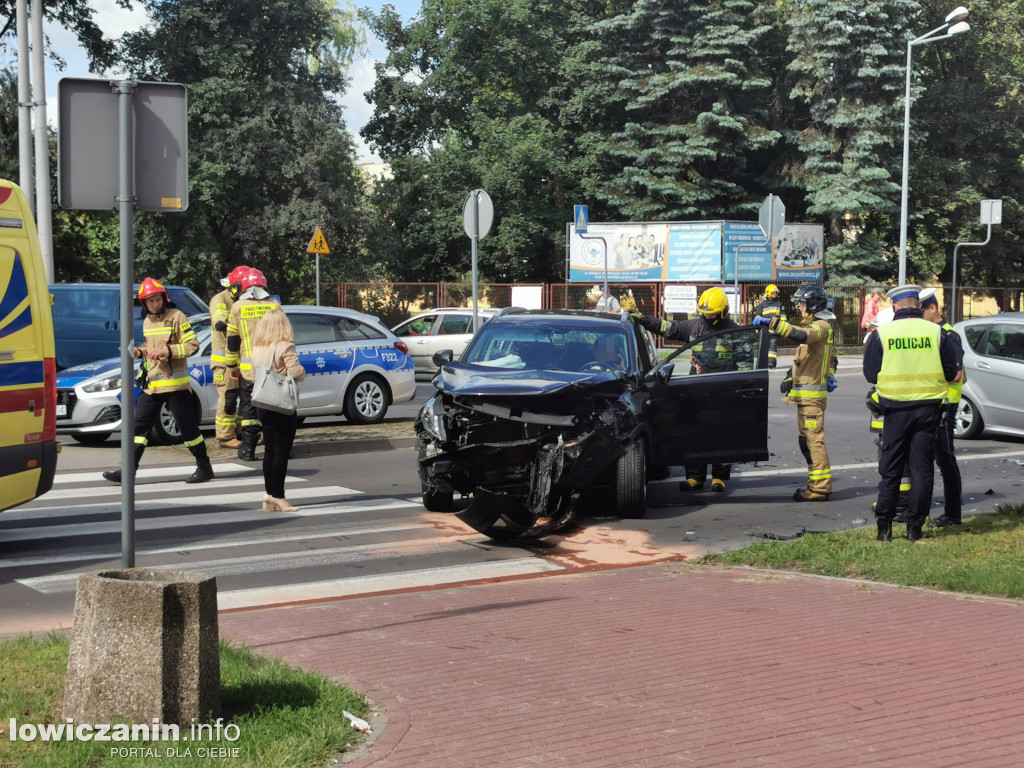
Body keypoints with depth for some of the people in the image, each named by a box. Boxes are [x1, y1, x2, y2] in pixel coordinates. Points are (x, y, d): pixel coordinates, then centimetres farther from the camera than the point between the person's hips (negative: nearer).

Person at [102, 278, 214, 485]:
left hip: (174, 383, -7)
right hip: (151, 384, 7)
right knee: (139, 426, 4)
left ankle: (204, 468, 12)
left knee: (188, 427, -1)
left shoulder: (176, 316, -8)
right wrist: (141, 352, 6)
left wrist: (166, 351, -22)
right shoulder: (147, 321, 15)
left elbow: (193, 345, -13)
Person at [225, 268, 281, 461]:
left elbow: (232, 340, 2)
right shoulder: (274, 306, 3)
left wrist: (232, 365, 11)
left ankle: (248, 450, 4)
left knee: (250, 407, 5)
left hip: (248, 368, -1)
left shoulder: (238, 307, -1)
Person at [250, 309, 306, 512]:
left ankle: (270, 495, 13)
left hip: (263, 406, 7)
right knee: (281, 452, -3)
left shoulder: (257, 349, 8)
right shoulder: (285, 347, -13)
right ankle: (277, 496, -5)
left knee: (269, 451, 12)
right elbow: (296, 373, -19)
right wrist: (302, 371, 1)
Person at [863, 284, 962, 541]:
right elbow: (953, 374, 1)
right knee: (921, 469, 7)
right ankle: (915, 527, 6)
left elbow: (871, 375, -1)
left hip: (896, 409, 0)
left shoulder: (882, 334, -5)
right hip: (929, 407, 1)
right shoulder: (936, 332, -3)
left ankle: (884, 527, 8)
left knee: (890, 470, 9)